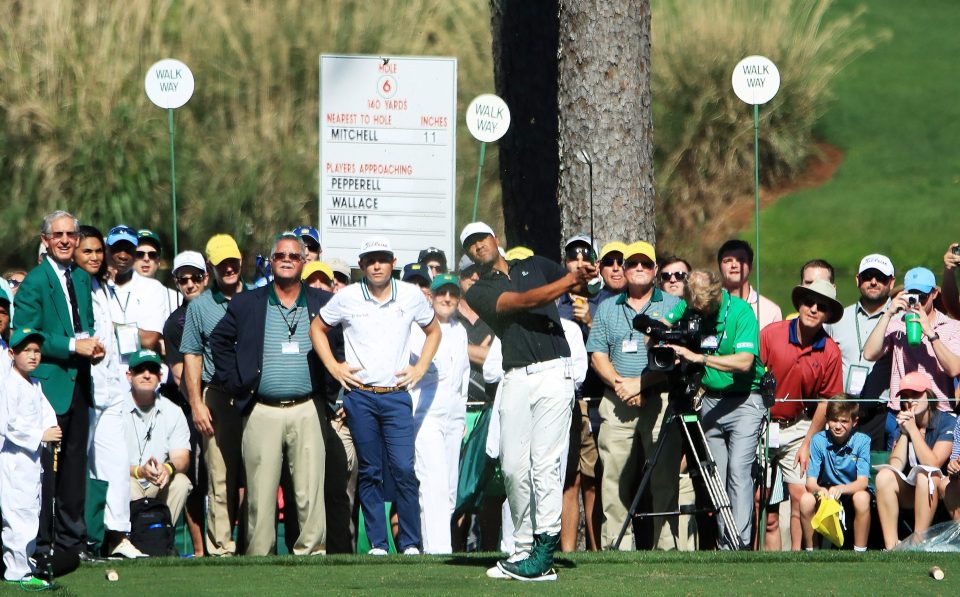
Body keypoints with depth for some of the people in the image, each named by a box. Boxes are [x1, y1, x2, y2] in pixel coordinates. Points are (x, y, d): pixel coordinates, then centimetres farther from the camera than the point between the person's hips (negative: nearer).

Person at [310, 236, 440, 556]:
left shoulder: (411, 296, 4)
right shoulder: (346, 298, 1)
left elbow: (433, 331, 20)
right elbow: (317, 328, 16)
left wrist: (420, 368, 8)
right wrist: (333, 367, 5)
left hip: (397, 395, 0)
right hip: (359, 395, 0)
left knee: (404, 469, -9)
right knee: (370, 472, 2)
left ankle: (410, 543, -3)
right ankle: (377, 543, 6)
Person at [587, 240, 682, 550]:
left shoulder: (673, 306, 8)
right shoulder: (608, 308, 19)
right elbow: (598, 354, 12)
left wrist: (641, 383, -11)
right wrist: (619, 384, -6)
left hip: (660, 401, -3)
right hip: (616, 404, 3)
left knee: (663, 478, -7)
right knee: (615, 478, -4)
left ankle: (666, 545, -6)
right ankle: (616, 545, -3)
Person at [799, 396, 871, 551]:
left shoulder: (862, 441, -15)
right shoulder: (818, 440, -10)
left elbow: (863, 481, -22)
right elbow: (810, 481, -14)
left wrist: (841, 489, -43)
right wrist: (819, 490, -39)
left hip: (853, 491, -2)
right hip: (826, 491, 2)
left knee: (862, 498, -35)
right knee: (806, 500, -28)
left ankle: (860, 553, -22)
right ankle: (810, 551, -11)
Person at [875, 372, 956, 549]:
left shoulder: (947, 422, -8)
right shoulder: (902, 425, 7)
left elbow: (933, 464, -20)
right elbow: (895, 466, -6)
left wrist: (913, 429, -17)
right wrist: (904, 433, -13)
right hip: (911, 494, 4)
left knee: (924, 474, -35)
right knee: (884, 475, -23)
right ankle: (890, 548, -30)